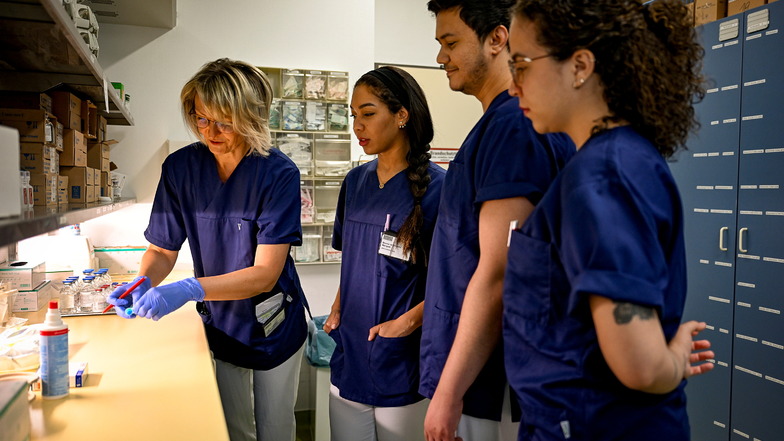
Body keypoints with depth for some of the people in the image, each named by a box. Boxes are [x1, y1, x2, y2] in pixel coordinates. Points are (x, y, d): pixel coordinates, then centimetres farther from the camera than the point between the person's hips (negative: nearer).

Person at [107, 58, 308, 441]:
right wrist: (143, 283, -24)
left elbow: (265, 274, -28)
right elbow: (162, 250, -2)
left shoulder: (278, 174, -23)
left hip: (274, 327, -3)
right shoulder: (180, 168, -12)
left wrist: (190, 289, -40)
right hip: (220, 324, 3)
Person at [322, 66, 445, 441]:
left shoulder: (436, 186, -13)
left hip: (402, 364, -5)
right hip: (349, 356, 6)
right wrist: (337, 309, 3)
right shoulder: (355, 182, 6)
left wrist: (410, 319, -22)